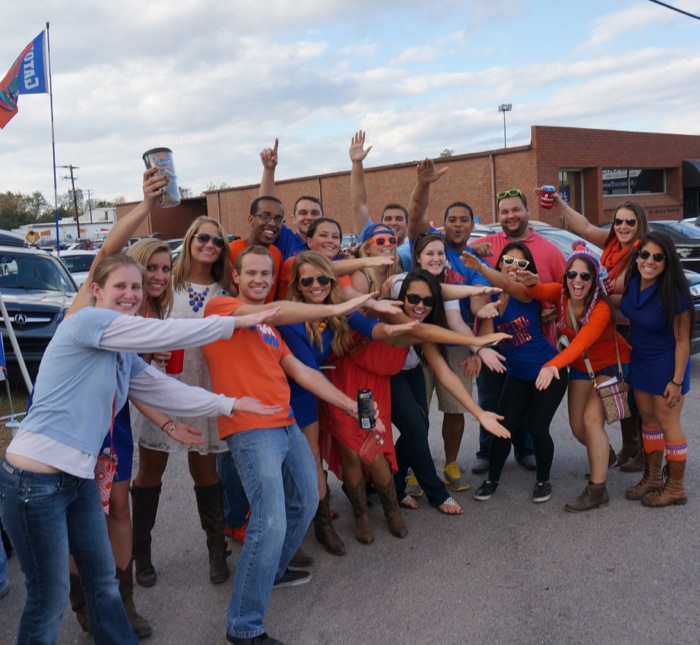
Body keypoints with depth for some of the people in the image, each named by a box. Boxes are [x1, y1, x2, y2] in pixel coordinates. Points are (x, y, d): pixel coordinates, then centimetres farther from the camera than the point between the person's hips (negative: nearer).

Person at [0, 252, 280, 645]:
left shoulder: (124, 355, 13)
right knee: (50, 598, 5)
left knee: (104, 581, 19)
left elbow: (167, 391, 16)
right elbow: (170, 334, -16)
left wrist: (230, 405, 15)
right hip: (34, 479, -9)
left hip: (79, 478, 9)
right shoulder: (86, 321, -13)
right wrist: (236, 322, -7)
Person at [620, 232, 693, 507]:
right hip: (640, 360, 7)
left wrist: (677, 381, -20)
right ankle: (652, 478, 29)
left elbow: (682, 341, -20)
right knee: (648, 418, 15)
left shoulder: (673, 294, -25)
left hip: (666, 364, -7)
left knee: (667, 422, 2)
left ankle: (676, 488, 17)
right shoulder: (632, 282, -7)